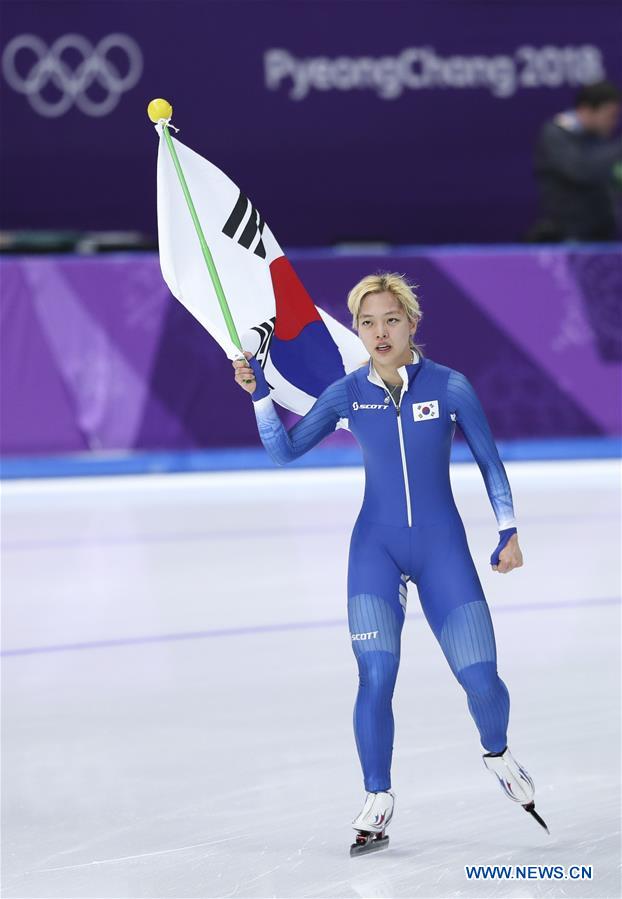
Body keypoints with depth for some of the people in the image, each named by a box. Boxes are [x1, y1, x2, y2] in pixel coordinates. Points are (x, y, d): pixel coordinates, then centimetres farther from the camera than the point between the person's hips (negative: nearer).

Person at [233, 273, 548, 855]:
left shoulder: (450, 387, -6)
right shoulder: (348, 394, -1)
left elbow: (489, 463, 5)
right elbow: (283, 451, 4)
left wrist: (508, 531, 1)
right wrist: (258, 393, -9)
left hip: (443, 547, -1)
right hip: (376, 546, 1)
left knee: (481, 681, -5)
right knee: (376, 676, -15)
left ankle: (497, 754, 29)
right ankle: (378, 801, 1)